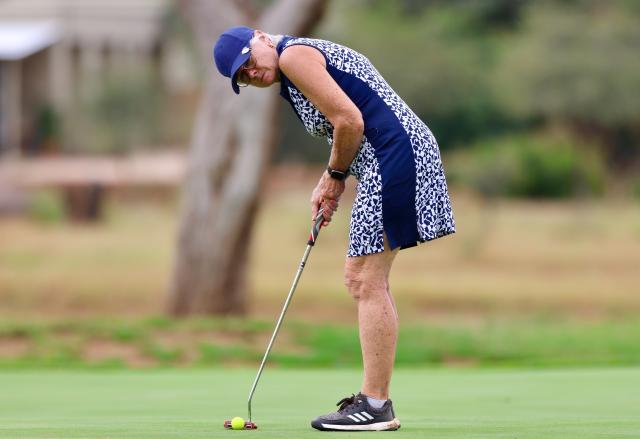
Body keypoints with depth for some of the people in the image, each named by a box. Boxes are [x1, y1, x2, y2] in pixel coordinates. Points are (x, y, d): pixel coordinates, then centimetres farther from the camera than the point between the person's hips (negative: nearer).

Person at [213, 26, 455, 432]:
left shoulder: (294, 54, -8)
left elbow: (349, 121, -15)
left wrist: (336, 175, 0)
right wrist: (330, 184, 9)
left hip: (394, 156, -11)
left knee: (367, 281, -9)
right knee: (361, 278, 14)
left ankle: (376, 406, -9)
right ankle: (374, 396, 17)